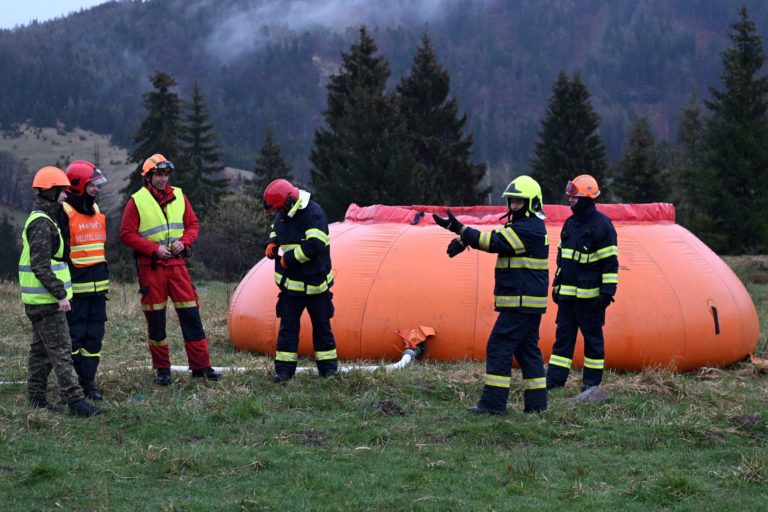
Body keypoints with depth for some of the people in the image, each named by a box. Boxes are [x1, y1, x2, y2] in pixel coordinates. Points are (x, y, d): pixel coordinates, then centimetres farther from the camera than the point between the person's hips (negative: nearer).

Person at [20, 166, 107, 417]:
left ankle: (36, 396, 22)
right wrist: (60, 294, -21)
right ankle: (75, 400, -13)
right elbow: (40, 266, -23)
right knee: (60, 350, -11)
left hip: (41, 300, 10)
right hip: (45, 300, -10)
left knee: (41, 349, 15)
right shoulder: (42, 224, -18)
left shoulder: (43, 220, 16)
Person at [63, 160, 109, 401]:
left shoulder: (95, 210, 15)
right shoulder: (64, 212, -11)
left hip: (97, 285, 8)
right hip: (75, 288, -8)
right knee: (74, 336, -4)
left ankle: (88, 381, 15)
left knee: (94, 336, 9)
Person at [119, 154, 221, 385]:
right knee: (155, 318, 3)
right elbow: (127, 234, -6)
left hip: (177, 263, 3)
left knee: (190, 314, -1)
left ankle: (201, 366, 4)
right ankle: (161, 369, 13)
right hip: (151, 266, -3)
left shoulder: (178, 197, 8)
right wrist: (154, 248, -15)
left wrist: (183, 241, -8)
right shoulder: (137, 201, -4)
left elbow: (193, 225, 13)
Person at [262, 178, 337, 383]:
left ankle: (328, 367, 17)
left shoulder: (314, 214, -19)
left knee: (321, 325, 7)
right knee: (288, 326, 2)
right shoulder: (282, 215, 4)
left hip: (315, 283, -5)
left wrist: (288, 258, -20)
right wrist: (272, 243, 3)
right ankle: (284, 369, 5)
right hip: (291, 284, 5)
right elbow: (276, 230, 26)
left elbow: (314, 245, -28)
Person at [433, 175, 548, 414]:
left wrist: (459, 229, -24)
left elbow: (495, 242, -21)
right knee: (527, 350, 13)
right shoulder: (523, 226, 18)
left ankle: (493, 402, -9)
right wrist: (463, 239, -3)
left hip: (521, 302, -11)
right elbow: (494, 238, 13)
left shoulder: (529, 229, -16)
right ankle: (536, 402, 15)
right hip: (528, 302, 11)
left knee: (499, 348, -9)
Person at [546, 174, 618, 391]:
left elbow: (610, 262, -12)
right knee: (563, 335, 6)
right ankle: (555, 379, 7)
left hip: (590, 296, -7)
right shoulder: (570, 223, 14)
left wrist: (608, 291, -15)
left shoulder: (602, 225, -10)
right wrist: (557, 285, 20)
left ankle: (592, 381, 9)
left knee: (592, 337, 2)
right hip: (567, 293, 7)